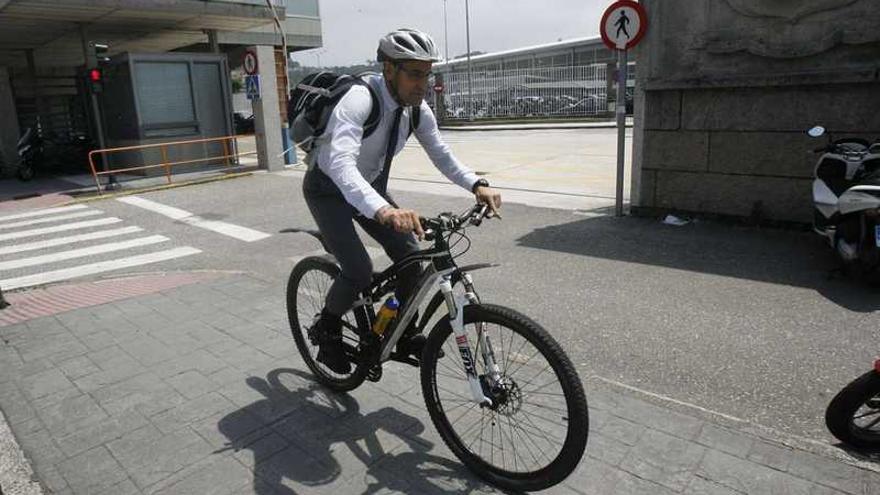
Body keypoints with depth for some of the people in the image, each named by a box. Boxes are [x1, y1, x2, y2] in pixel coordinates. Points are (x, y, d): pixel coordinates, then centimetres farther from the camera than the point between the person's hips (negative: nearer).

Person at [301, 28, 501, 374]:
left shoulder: (417, 108, -13)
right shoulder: (360, 100, -34)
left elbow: (441, 154, -6)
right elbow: (341, 165, -48)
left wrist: (477, 186, -24)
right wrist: (384, 211, -65)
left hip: (371, 183, 6)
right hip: (329, 188, -6)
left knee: (409, 254, -6)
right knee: (359, 272, -18)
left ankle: (406, 335, 15)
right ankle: (327, 329, 12)